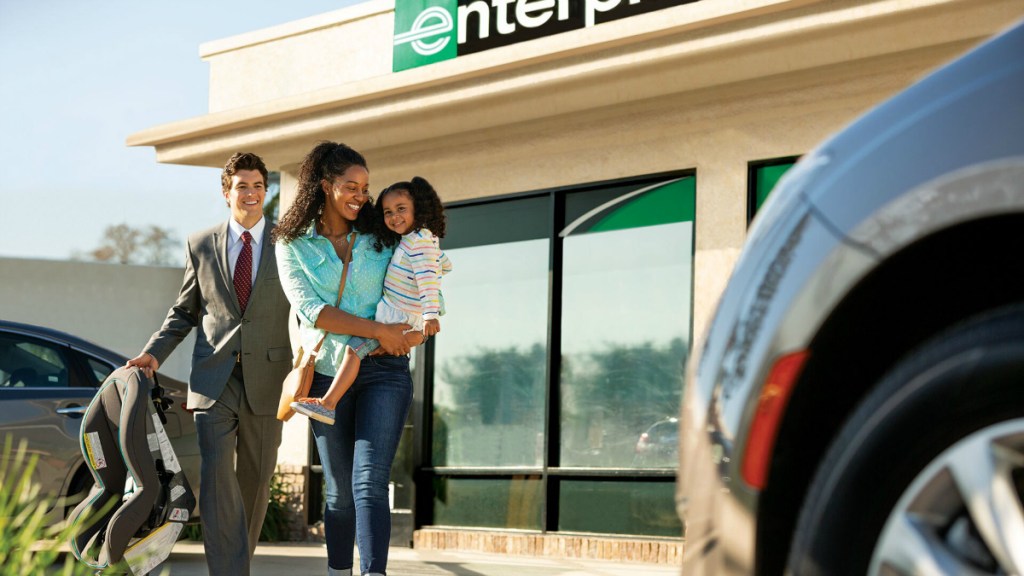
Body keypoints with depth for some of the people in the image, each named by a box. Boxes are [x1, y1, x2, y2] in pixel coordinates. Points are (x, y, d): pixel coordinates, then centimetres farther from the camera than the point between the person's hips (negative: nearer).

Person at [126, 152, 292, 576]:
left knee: (255, 481, 7)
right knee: (216, 474, -14)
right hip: (214, 379, 0)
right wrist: (154, 353, -1)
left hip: (266, 378, 0)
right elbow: (184, 311, 14)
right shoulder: (201, 246, 9)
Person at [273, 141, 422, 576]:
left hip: (383, 371, 0)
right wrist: (377, 330, -16)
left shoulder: (379, 238, 8)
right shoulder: (293, 245, 3)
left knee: (368, 482, -13)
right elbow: (309, 308, -9)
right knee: (338, 489, 7)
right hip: (327, 373, 0)